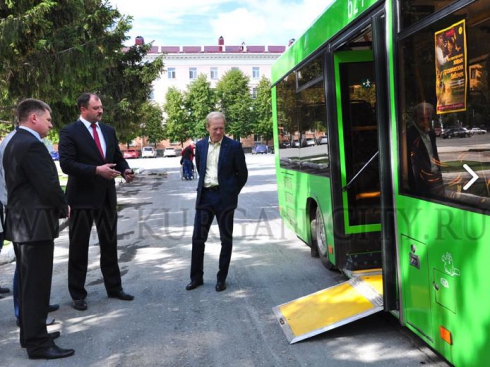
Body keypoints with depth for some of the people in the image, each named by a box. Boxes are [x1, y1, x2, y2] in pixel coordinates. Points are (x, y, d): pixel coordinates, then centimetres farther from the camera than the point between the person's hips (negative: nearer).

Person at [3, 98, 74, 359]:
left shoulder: (14, 143, 14)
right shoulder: (32, 145, -19)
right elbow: (49, 185, -22)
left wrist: (57, 206, 10)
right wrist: (63, 207, -3)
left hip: (21, 222, 10)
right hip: (35, 224, -10)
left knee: (28, 283, 17)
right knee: (37, 284, -3)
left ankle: (30, 333, 29)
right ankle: (38, 343, 5)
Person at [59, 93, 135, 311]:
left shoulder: (108, 131, 10)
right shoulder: (69, 132, -9)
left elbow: (118, 157, 14)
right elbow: (66, 164, -18)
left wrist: (125, 170, -6)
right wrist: (96, 170, -25)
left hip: (106, 196, 6)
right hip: (82, 197, -5)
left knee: (110, 244, 14)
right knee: (79, 247, 7)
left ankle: (114, 287, 28)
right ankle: (78, 294, 20)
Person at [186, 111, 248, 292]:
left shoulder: (234, 146, -6)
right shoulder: (200, 145, 6)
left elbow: (243, 174, 0)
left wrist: (232, 193, 4)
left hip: (224, 197, -3)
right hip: (204, 196, 4)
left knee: (226, 239, 6)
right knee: (198, 238, 6)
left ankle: (221, 278, 19)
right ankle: (196, 277, 19)